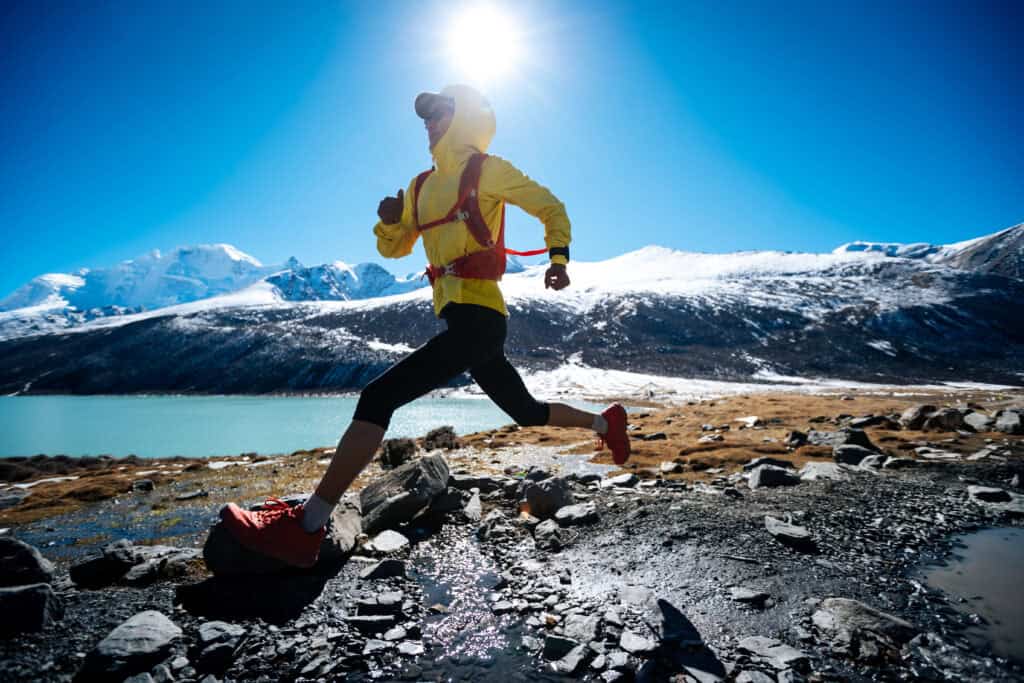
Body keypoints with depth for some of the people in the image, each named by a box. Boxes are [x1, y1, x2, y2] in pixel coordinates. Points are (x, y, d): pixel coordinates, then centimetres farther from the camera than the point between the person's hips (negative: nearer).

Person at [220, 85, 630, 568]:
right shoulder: (421, 186, 20)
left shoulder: (487, 170, 1)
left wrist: (558, 260, -9)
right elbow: (393, 248, 24)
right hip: (457, 320, 9)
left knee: (378, 397, -19)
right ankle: (604, 422, 43)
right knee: (526, 412, 20)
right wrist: (388, 219, 3)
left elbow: (550, 208, 6)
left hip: (479, 316, -9)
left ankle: (304, 529, -17)